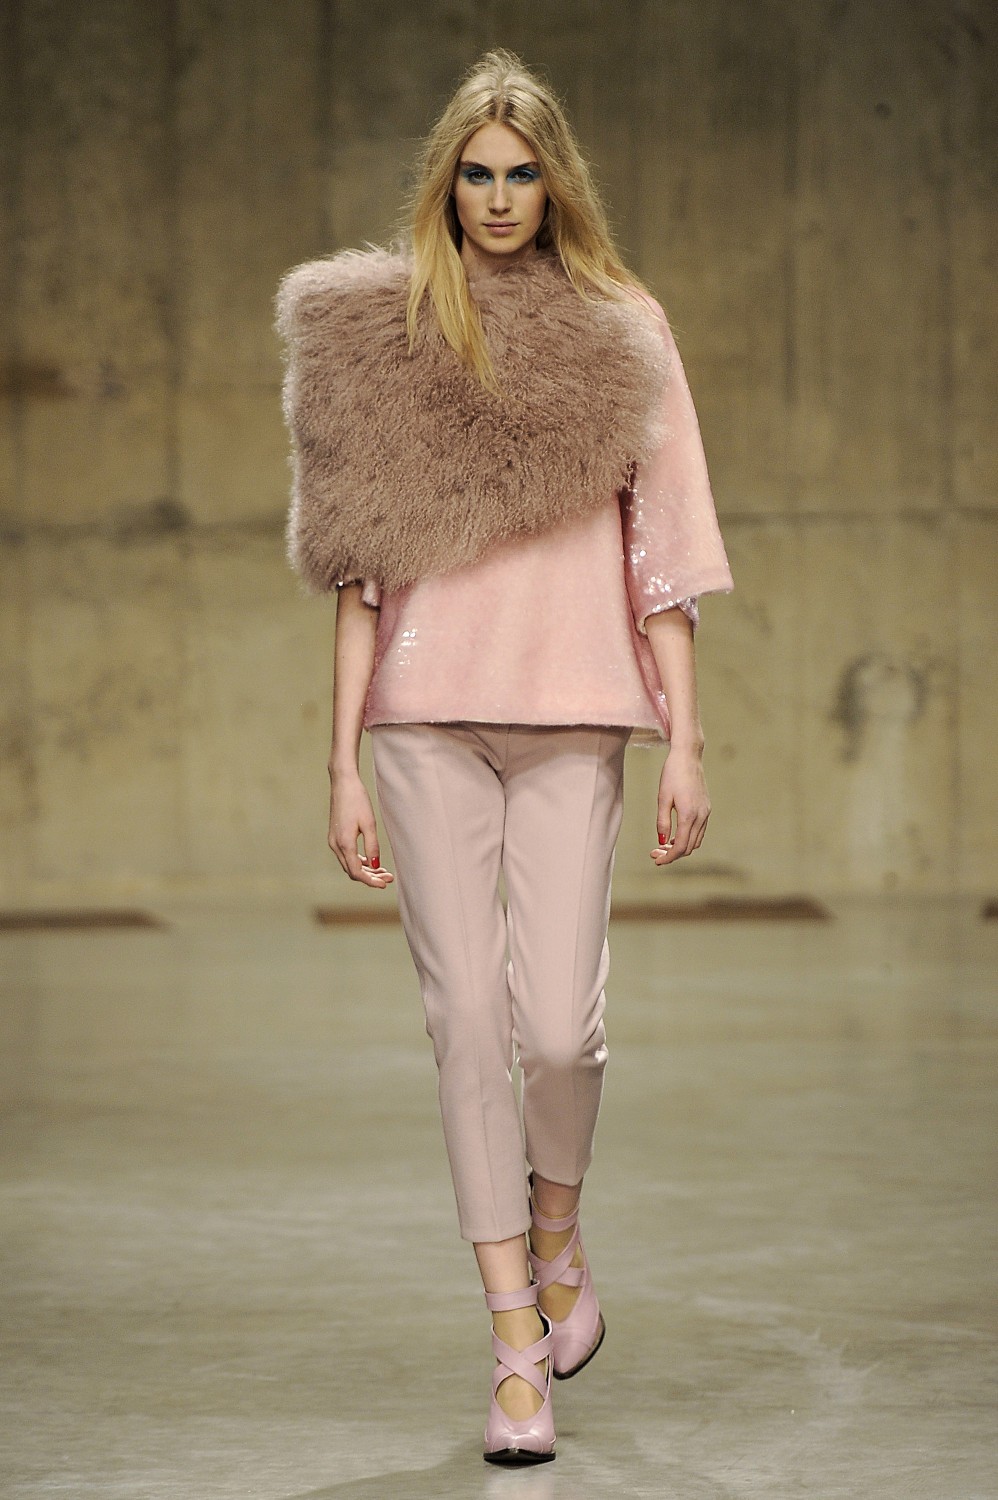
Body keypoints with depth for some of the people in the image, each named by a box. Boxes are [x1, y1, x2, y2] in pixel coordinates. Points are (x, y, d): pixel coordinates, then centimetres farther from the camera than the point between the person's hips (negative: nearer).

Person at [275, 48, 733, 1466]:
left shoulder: (622, 330, 8)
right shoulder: (382, 329, 8)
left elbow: (662, 549, 7)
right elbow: (358, 565, 6)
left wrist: (686, 740, 1)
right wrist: (344, 762, 2)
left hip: (572, 715, 0)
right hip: (429, 716, 1)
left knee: (559, 1021, -8)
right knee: (469, 1018, -2)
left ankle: (557, 1233, 24)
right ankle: (519, 1349, 5)